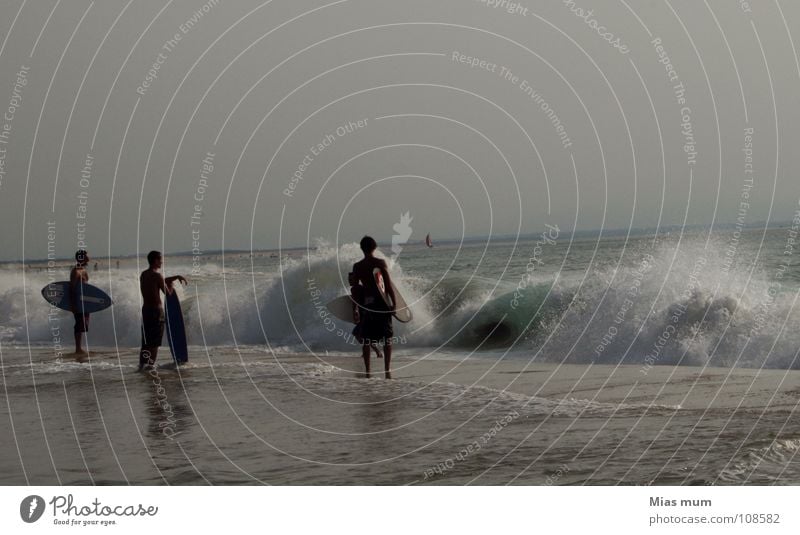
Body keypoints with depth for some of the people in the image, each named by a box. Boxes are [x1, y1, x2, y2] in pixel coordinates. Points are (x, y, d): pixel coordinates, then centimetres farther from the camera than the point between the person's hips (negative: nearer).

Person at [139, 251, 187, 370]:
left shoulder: (143, 274, 11)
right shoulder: (157, 275, -14)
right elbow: (168, 293, -9)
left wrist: (177, 277, 23)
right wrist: (171, 287, 12)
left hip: (145, 309, 8)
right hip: (156, 309, -8)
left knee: (146, 339, 13)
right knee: (155, 341, -2)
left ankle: (142, 363, 12)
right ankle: (151, 364, -4)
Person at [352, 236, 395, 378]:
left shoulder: (357, 266, 3)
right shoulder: (380, 262, -5)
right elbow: (388, 284, -9)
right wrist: (394, 303, -1)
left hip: (365, 303, 2)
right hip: (381, 302, -2)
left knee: (366, 340, 8)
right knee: (387, 338, 5)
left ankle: (367, 371, 6)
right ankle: (387, 370, -4)